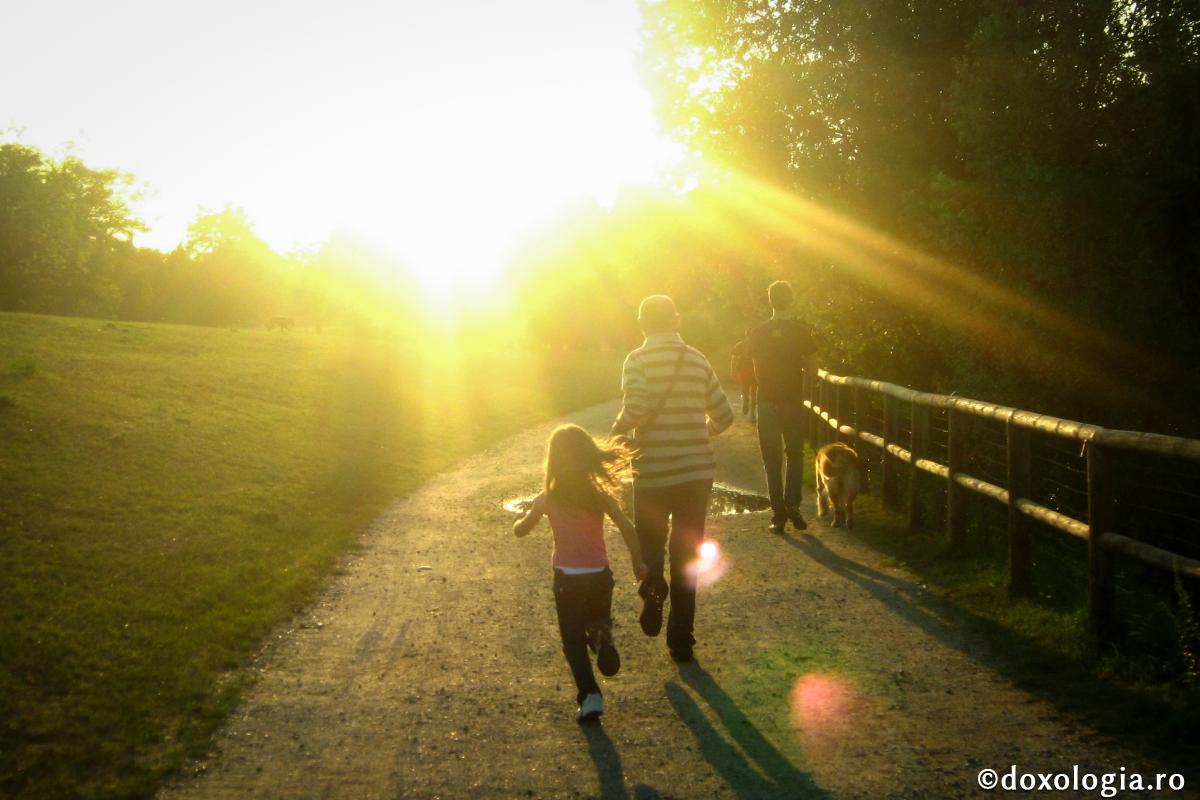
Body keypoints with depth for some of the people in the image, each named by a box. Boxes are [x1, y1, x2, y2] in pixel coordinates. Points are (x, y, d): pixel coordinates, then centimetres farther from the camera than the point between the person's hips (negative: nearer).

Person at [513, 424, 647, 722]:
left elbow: (520, 530, 4)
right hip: (600, 576, 2)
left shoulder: (547, 499, -7)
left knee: (574, 640, 11)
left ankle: (590, 695, -5)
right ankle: (603, 638, -9)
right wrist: (637, 563, 4)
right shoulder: (600, 496, -6)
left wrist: (524, 517, 27)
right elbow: (627, 529, -9)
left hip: (567, 579, -1)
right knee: (598, 621, 26)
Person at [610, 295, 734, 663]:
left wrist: (616, 433, -4)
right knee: (687, 556, 13)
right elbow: (724, 416, 9)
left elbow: (635, 409, -23)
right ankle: (681, 639, 14)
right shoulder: (697, 359, 5)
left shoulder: (639, 360, -7)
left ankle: (653, 585, -10)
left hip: (653, 471, -3)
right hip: (698, 470, 3)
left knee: (650, 542, 19)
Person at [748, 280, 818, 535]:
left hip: (767, 402, 1)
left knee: (772, 459, 6)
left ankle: (779, 515, 4)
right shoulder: (801, 330, -7)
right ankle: (792, 503, -2)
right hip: (793, 401, -1)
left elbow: (757, 369, 6)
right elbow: (812, 369, -4)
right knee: (794, 454, 15)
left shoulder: (758, 333, -2)